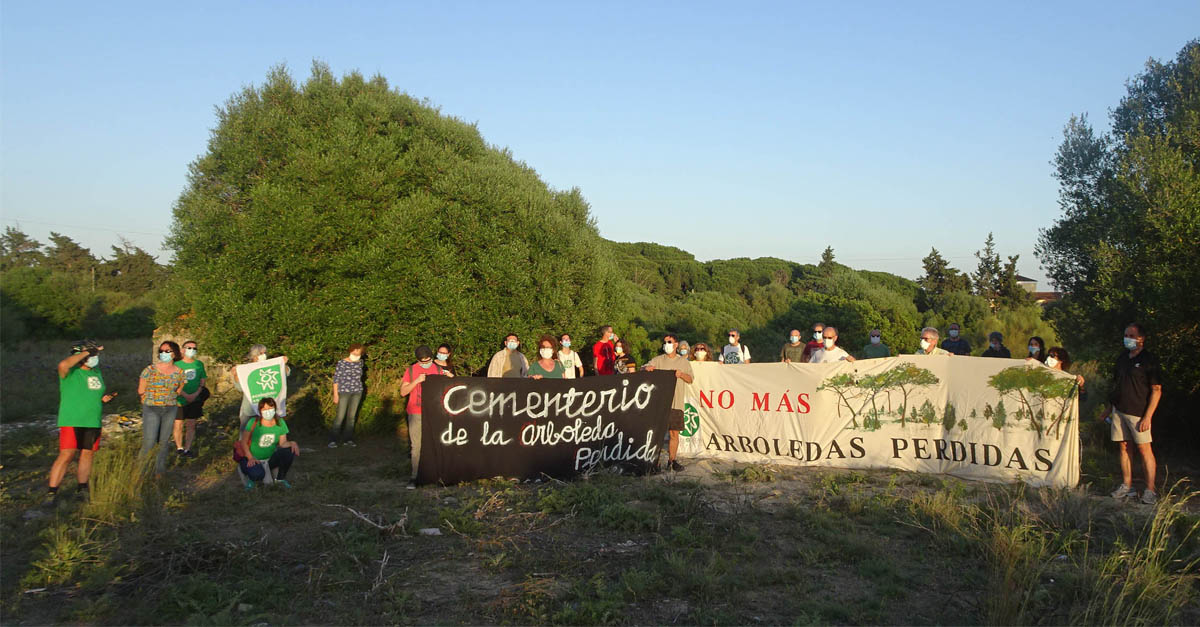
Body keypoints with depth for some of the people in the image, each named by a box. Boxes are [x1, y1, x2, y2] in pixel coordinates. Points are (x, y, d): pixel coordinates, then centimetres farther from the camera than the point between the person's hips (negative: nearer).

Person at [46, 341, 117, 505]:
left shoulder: (96, 372, 13)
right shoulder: (70, 372, -7)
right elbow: (63, 365, -33)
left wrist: (104, 398, 3)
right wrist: (87, 353, -24)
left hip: (93, 423, 6)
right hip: (71, 422, -6)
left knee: (87, 454, 9)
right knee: (66, 456, -10)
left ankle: (81, 489, 20)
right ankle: (52, 492, -2)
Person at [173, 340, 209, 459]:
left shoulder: (199, 364, 4)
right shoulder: (177, 365, -5)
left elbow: (203, 381, 5)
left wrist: (196, 394, -11)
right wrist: (185, 395, -17)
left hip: (195, 400, 2)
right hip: (180, 400, -2)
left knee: (191, 425, 4)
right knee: (178, 425, 4)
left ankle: (187, 449, 11)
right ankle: (179, 447, 21)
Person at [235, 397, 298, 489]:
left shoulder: (280, 423, -6)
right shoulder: (253, 423, -17)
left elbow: (282, 443, -3)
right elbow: (243, 442, -9)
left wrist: (291, 443, -26)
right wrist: (250, 458, -22)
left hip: (270, 459, 4)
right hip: (253, 459, -4)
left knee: (291, 451, -24)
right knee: (258, 474, -38)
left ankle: (280, 478, 0)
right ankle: (251, 477, 3)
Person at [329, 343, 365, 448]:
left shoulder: (360, 362, 4)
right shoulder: (341, 363, -8)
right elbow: (336, 379, -6)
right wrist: (335, 395, -9)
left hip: (357, 392, 4)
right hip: (344, 391, -4)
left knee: (352, 416, 6)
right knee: (340, 416, -8)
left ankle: (348, 439, 14)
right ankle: (333, 440, -1)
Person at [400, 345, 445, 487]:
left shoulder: (438, 369, 8)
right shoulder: (411, 370, 3)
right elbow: (403, 392, -2)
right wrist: (417, 381, -14)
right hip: (416, 414, -1)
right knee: (416, 445, -3)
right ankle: (414, 477, 1)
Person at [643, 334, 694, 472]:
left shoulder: (683, 361, 13)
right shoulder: (658, 360, 9)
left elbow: (690, 380, 10)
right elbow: (644, 369, 2)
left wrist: (681, 374, -10)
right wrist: (647, 368, -21)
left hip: (677, 402, 2)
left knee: (674, 433, 4)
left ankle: (672, 460, 15)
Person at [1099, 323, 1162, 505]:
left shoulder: (1149, 359, -7)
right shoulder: (1122, 358, 13)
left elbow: (1157, 390, -10)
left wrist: (1148, 416, -15)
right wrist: (1109, 408, 19)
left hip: (1138, 412, -6)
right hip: (1119, 410, 7)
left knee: (1144, 449, -5)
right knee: (1122, 447, 8)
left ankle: (1150, 490, 1)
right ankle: (1127, 486, 16)